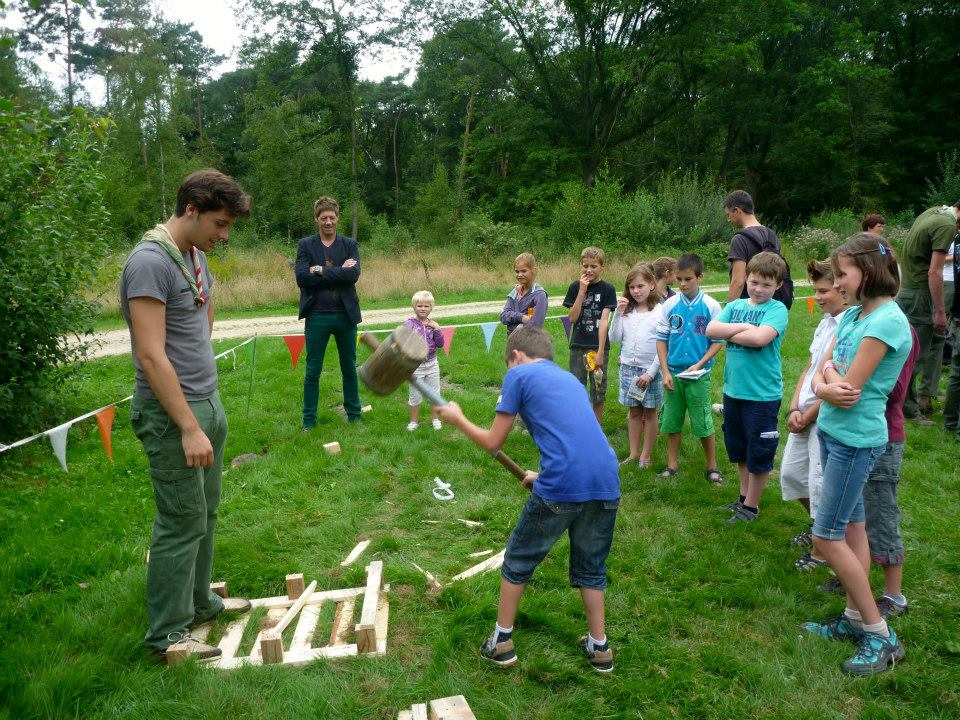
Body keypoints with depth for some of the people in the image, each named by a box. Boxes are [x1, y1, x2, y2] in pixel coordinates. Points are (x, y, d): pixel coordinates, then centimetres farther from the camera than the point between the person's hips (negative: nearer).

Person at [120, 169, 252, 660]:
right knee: (182, 522, 0)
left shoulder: (197, 257, 11)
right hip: (171, 414, -8)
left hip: (208, 404, 8)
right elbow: (150, 356, -23)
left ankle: (199, 601, 32)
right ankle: (166, 632, 14)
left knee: (205, 514, 16)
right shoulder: (150, 261, -17)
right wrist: (189, 428, -23)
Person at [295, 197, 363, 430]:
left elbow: (354, 274, -11)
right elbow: (301, 277, -12)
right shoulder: (305, 245, 2)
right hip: (317, 316, -1)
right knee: (312, 371, 5)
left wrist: (321, 271, -14)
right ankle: (309, 420, 16)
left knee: (349, 369, 12)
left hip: (345, 315, 1)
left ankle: (354, 415, 25)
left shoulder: (350, 244, 5)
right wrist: (338, 272, -13)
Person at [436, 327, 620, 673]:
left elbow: (493, 442, 7)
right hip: (607, 482, 6)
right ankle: (599, 647, 33)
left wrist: (458, 419, 23)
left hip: (561, 487, -6)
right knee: (591, 567, 27)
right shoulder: (569, 378, 26)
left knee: (517, 562, 18)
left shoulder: (519, 375, 7)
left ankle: (502, 641, 28)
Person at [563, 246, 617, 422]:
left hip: (599, 347, -1)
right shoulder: (575, 286, 4)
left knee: (598, 393, 5)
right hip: (578, 346, 2)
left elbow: (604, 321, -9)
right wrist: (582, 291, -12)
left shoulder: (607, 289, -2)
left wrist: (600, 352, -14)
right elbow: (572, 318, -4)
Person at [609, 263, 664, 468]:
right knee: (633, 412, 13)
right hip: (628, 367, 4)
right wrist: (618, 314, -10)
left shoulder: (659, 311, -10)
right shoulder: (627, 311, 4)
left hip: (650, 370, -4)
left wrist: (650, 373, -15)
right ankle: (634, 452, 23)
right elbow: (614, 338, 0)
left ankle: (646, 454, 19)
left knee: (649, 412, 9)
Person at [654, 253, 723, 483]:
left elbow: (718, 341, -2)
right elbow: (661, 339, 3)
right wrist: (665, 372, -4)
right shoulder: (670, 304, 0)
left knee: (703, 423, 3)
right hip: (673, 373, 2)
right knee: (672, 421, 10)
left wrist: (699, 365, -14)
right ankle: (672, 465, 24)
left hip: (699, 375, -2)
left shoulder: (711, 306, -6)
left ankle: (712, 467, 20)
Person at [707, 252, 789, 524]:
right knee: (738, 448, 19)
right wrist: (743, 327, -16)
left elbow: (760, 338, -26)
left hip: (763, 394, -6)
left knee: (759, 453, 6)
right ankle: (744, 495, 37)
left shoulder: (777, 309, -9)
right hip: (732, 389, 6)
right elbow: (711, 330, -8)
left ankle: (751, 506, 21)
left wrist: (729, 333, -12)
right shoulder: (735, 306, 7)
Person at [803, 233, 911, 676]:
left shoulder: (886, 321, -20)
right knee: (851, 527, 15)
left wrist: (831, 372, -3)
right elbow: (821, 375, 6)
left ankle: (880, 635, 9)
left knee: (827, 537, -4)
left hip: (855, 441, -9)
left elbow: (848, 387, -23)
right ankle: (855, 618, 27)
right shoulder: (853, 314, 8)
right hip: (833, 432, 9)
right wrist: (826, 388, -15)